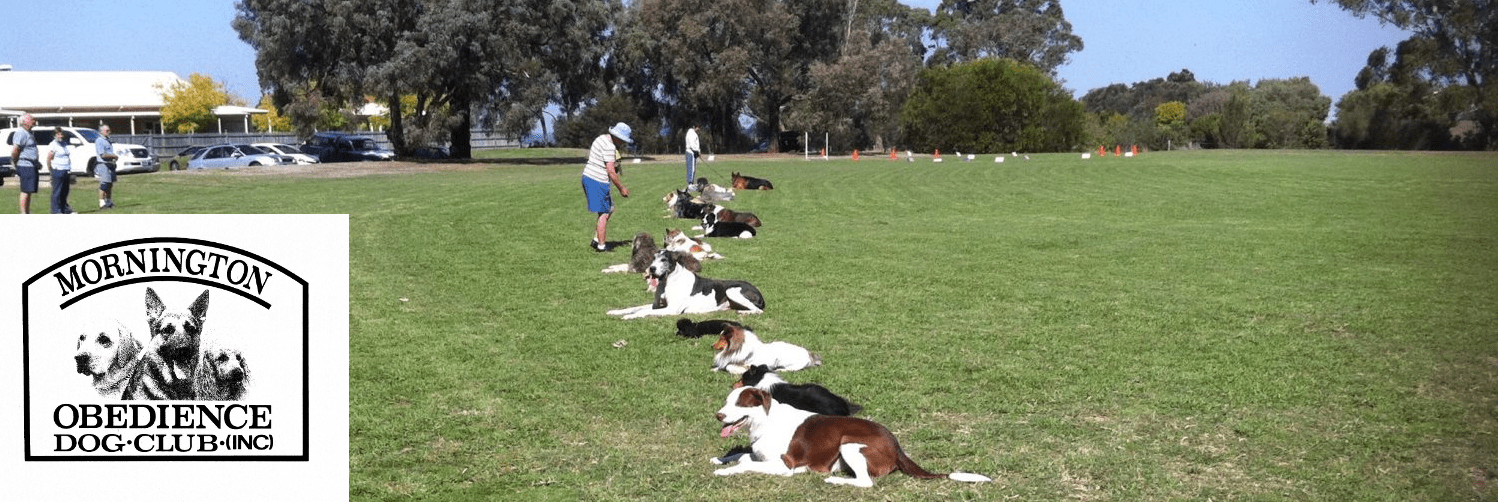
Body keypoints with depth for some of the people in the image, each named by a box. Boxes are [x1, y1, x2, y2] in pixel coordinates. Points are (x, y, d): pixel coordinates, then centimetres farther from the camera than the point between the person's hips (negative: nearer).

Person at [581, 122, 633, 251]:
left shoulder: (601, 139, 13)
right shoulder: (609, 147, -19)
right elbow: (611, 172, -20)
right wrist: (621, 188, -9)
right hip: (598, 182, -10)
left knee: (609, 209, 17)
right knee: (604, 214, -2)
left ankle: (596, 240, 17)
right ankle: (601, 245, 3)